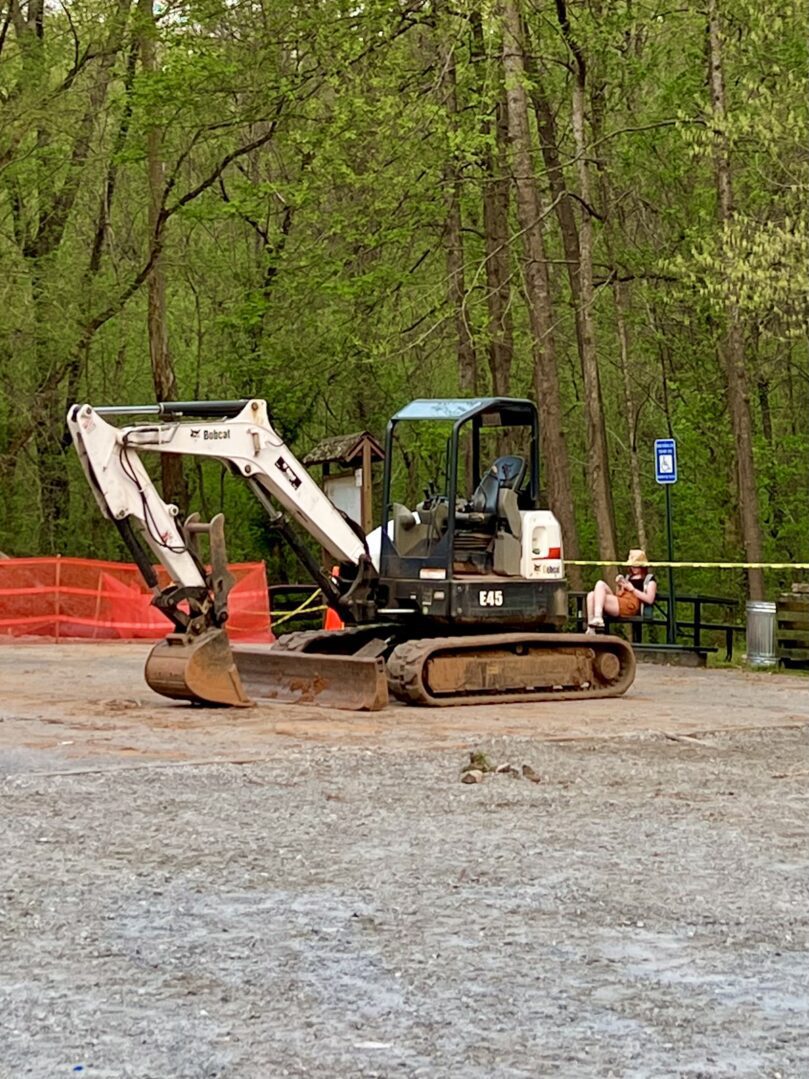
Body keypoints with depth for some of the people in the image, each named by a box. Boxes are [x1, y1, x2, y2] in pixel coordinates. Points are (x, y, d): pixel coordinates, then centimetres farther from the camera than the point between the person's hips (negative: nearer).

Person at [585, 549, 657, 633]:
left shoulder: (649, 579, 11)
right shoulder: (628, 577, 33)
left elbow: (649, 599, -5)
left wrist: (632, 589, -5)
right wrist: (618, 586, 11)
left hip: (632, 606, -7)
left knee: (600, 584, -19)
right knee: (591, 595, -16)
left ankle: (597, 618, -35)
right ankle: (591, 630, -29)